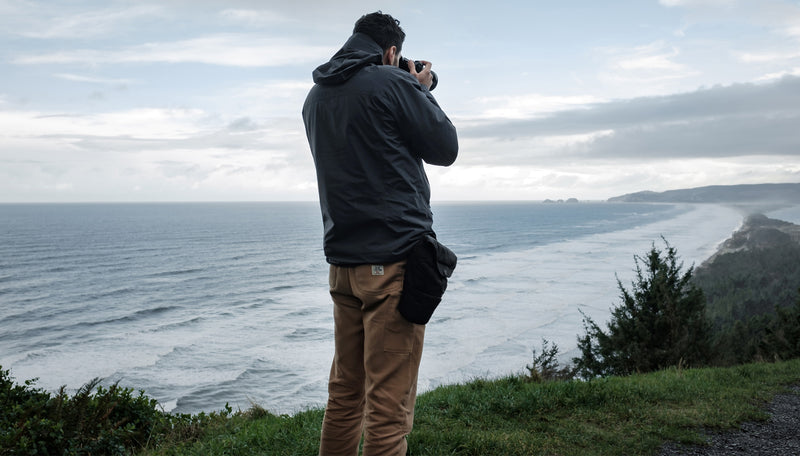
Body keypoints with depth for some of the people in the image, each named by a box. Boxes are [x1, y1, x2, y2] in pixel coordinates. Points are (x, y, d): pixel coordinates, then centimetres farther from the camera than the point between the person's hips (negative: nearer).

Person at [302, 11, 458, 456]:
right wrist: (422, 91, 12)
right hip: (395, 258, -8)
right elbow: (445, 148, -1)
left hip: (343, 261, 8)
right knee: (389, 402, -4)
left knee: (345, 390, 16)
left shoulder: (316, 96, 13)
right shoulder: (392, 83, -8)